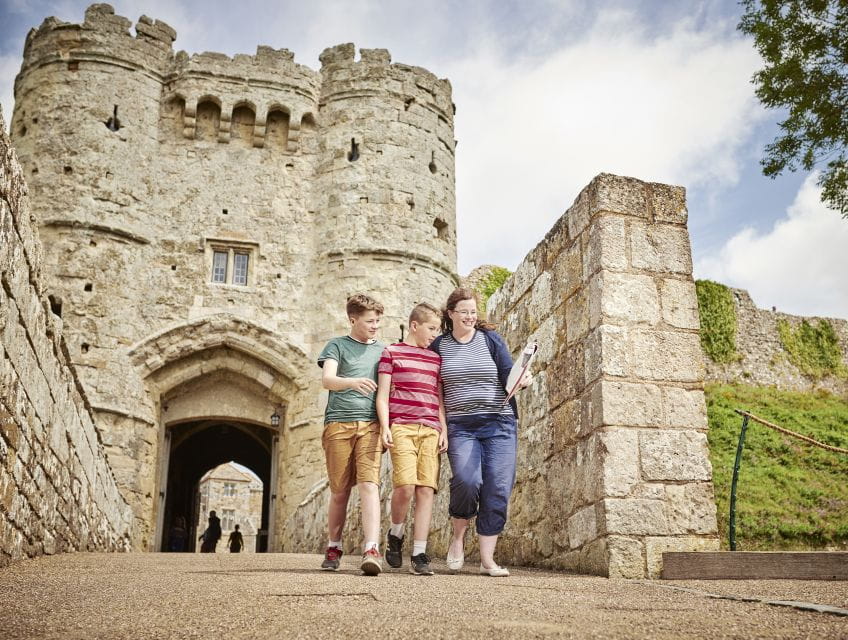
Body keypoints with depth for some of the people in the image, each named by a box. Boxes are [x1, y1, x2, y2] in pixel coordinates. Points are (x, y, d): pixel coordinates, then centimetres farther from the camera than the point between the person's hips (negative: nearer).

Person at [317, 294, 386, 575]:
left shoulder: (383, 350, 18)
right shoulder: (337, 346, 8)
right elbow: (327, 379, -8)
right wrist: (353, 382, -29)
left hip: (371, 424, 1)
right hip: (339, 423, -1)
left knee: (369, 484, -15)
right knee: (339, 492, 6)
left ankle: (372, 550, -22)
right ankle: (334, 548, 22)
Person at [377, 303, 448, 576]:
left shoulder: (436, 358, 21)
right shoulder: (391, 352, 9)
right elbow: (382, 395, 4)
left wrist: (444, 430, 9)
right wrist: (385, 427, -7)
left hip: (430, 430, 4)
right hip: (401, 427, -4)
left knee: (426, 490, -5)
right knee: (405, 486, -18)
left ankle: (418, 555, 0)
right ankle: (396, 534, 10)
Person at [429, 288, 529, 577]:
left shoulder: (490, 339, 8)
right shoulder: (439, 346, 9)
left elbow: (509, 376, 3)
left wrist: (522, 380, -19)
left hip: (499, 424, 1)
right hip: (460, 427, -1)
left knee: (497, 490, -5)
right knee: (467, 480, -21)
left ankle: (487, 559, 7)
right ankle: (458, 536, 8)